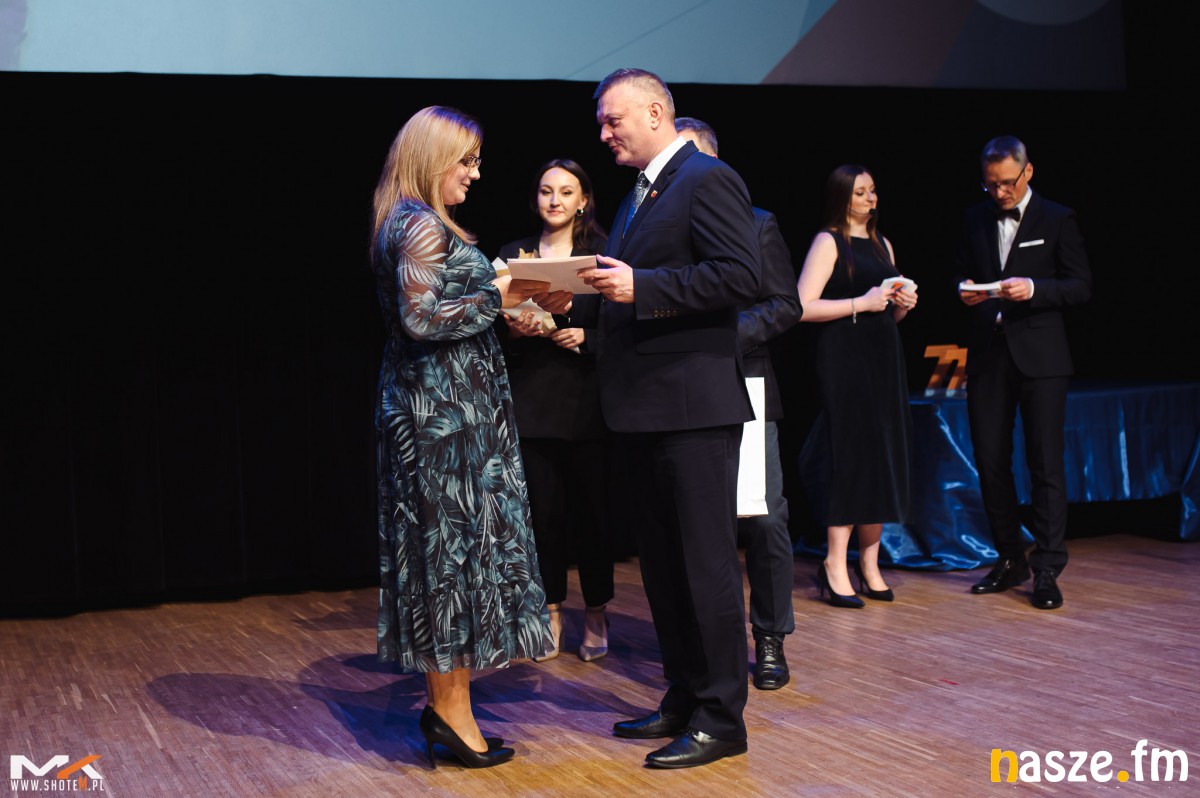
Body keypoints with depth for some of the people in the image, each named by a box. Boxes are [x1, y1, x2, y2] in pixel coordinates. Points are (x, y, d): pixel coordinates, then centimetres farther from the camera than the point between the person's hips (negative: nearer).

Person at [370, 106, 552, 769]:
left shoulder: (408, 223, 17)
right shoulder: (421, 225, -13)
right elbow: (421, 317, -21)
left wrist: (496, 304, 14)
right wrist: (496, 296, -14)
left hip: (428, 408, 10)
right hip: (445, 410, -10)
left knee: (444, 546, 11)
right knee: (458, 542, -4)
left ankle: (445, 698, 18)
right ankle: (451, 710, 3)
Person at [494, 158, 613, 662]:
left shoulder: (601, 252, 5)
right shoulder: (514, 254, 13)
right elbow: (494, 326, 11)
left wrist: (585, 336, -16)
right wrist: (514, 329, -10)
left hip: (587, 400, -2)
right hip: (531, 402, 2)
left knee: (591, 506, -1)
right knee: (542, 510, 2)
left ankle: (596, 614, 12)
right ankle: (551, 612, 14)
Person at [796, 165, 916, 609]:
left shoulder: (882, 244, 17)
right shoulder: (829, 242, -4)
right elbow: (803, 307, -15)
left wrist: (903, 305, 4)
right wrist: (860, 303, -17)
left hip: (884, 360, 7)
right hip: (844, 361, -7)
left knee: (884, 458, 5)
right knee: (849, 457, -9)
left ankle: (869, 564, 13)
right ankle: (835, 567, -4)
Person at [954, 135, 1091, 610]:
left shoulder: (1057, 220, 1)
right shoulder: (976, 220, 13)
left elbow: (1081, 286, -3)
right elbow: (961, 274, 19)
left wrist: (1033, 289, -19)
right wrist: (964, 289, -5)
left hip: (1039, 357, -4)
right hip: (988, 355, 4)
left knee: (1046, 464, -4)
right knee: (990, 463, 6)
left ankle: (1047, 570, 0)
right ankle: (1010, 561, 19)